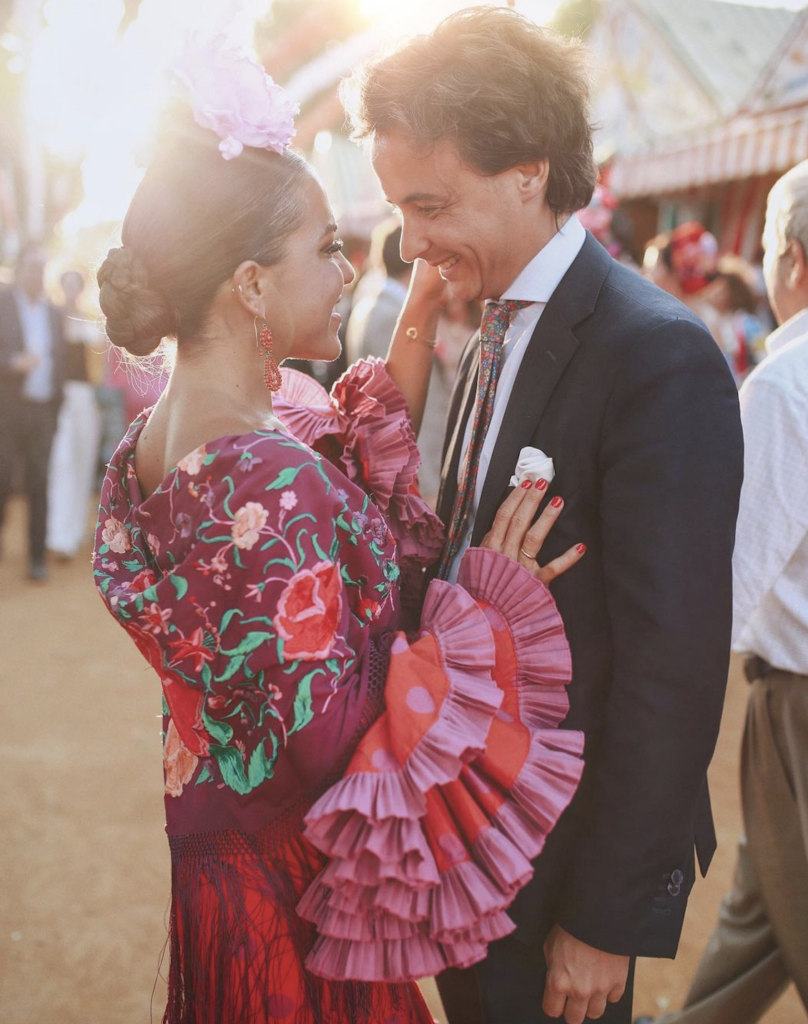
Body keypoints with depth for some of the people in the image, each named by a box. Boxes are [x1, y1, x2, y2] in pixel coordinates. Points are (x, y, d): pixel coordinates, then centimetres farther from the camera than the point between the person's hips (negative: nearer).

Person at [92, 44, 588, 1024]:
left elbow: (365, 504, 4)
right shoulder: (265, 481, -31)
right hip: (291, 885, -8)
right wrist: (484, 608, -19)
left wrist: (416, 334, -1)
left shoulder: (158, 434, -3)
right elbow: (324, 739, -28)